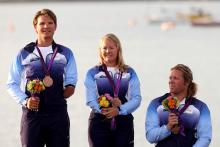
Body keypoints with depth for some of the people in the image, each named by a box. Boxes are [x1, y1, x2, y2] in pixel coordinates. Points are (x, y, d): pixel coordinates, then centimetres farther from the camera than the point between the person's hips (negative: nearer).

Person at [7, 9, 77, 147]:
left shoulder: (66, 54, 10)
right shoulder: (24, 54, 5)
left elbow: (71, 84, 6)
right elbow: (12, 84, 6)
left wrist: (59, 97, -14)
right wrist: (25, 101, -11)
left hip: (58, 113, 1)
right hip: (32, 113, -1)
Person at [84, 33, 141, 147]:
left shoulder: (129, 72, 12)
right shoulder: (93, 73, 9)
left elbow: (136, 98, 1)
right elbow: (90, 100, -2)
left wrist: (119, 110, -15)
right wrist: (102, 108, -22)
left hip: (124, 122, 1)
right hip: (99, 123, -1)